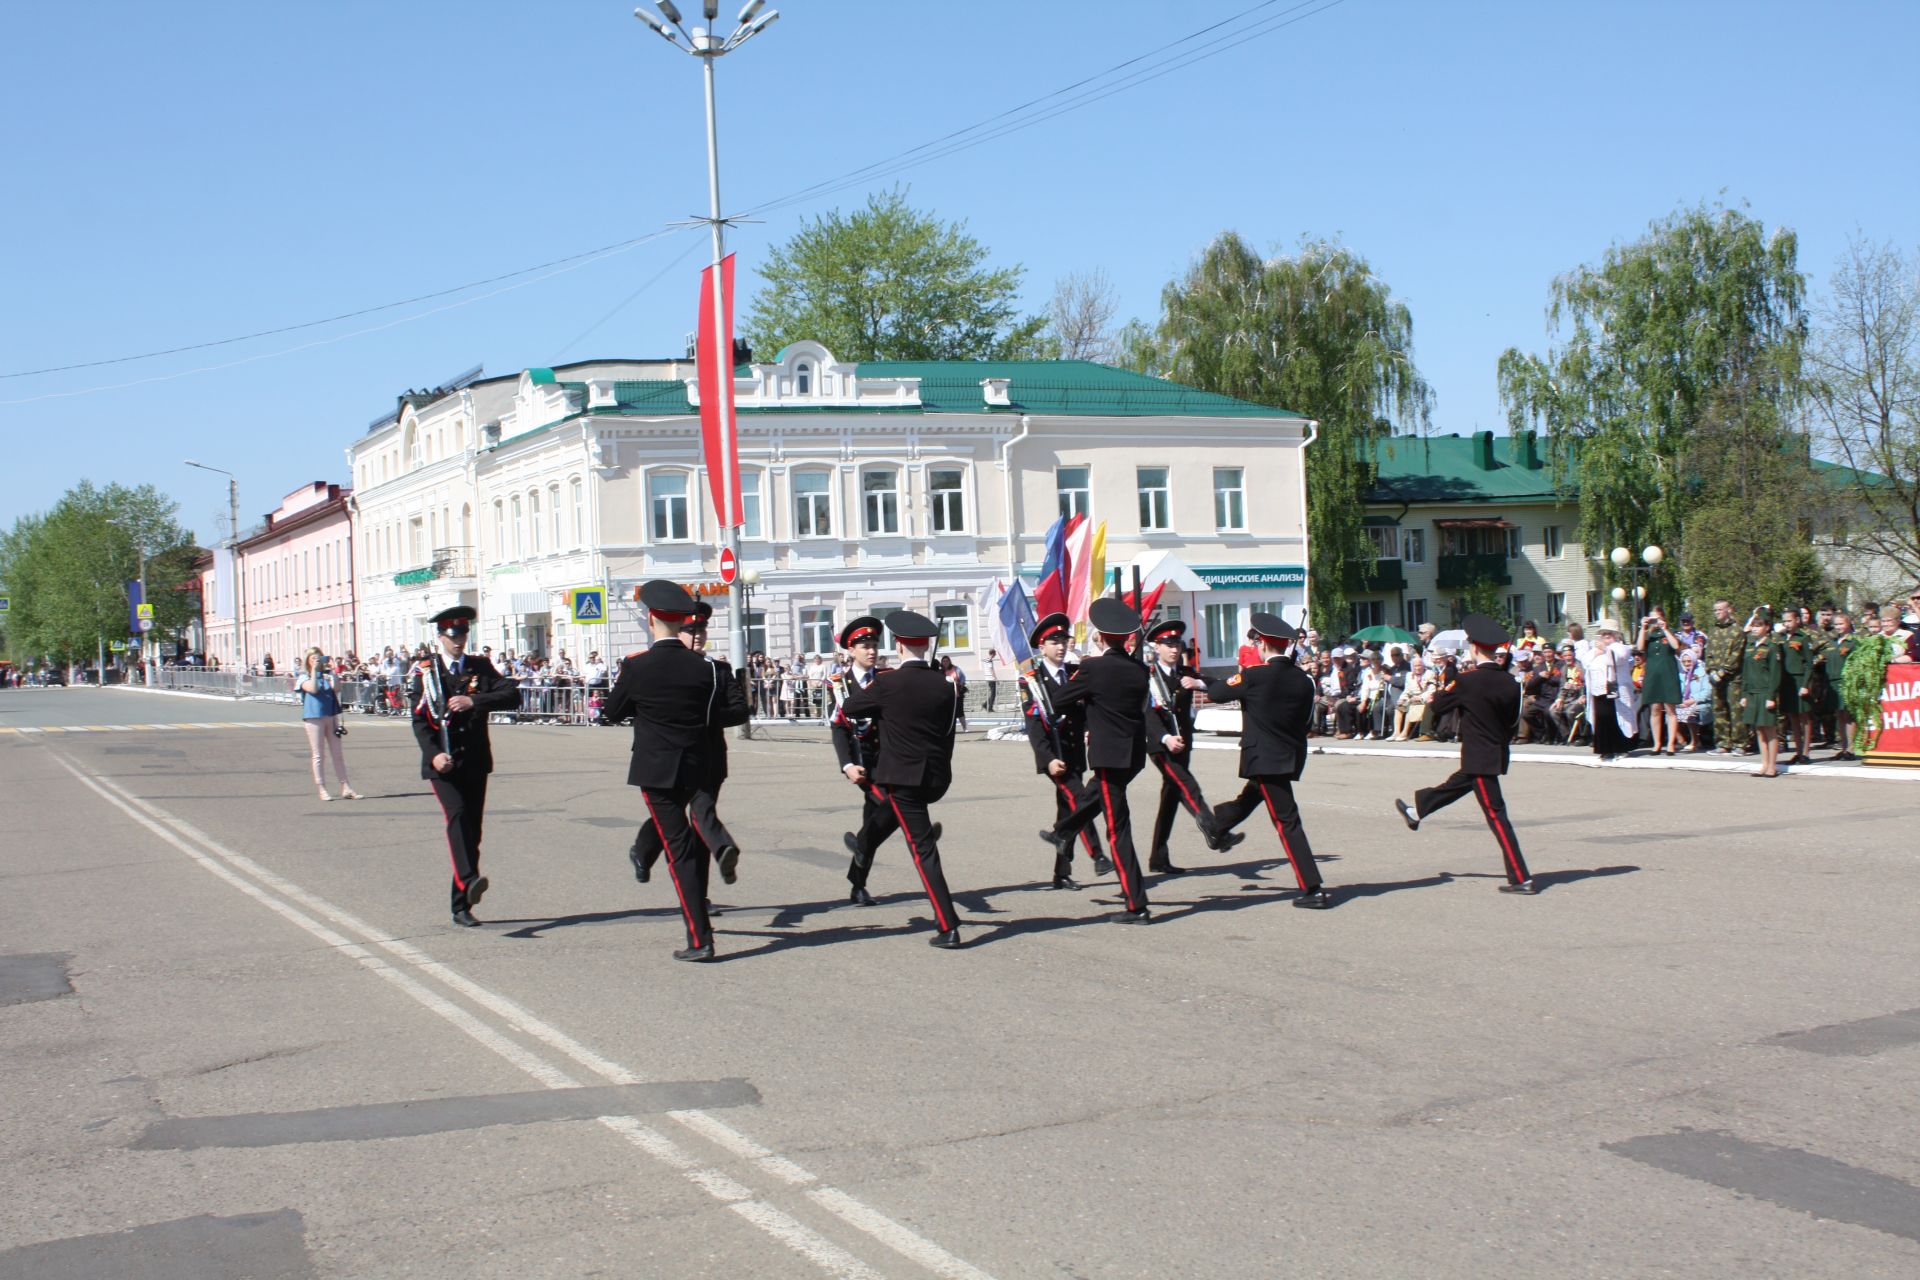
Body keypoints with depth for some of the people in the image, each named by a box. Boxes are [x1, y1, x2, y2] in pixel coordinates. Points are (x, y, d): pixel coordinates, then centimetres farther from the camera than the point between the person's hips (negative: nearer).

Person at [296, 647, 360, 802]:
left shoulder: (327, 676, 12)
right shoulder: (304, 678, 2)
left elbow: (336, 690, -3)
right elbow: (313, 689, -18)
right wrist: (314, 670, -15)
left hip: (331, 716, 4)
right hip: (314, 717, -4)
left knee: (338, 753, 4)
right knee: (318, 755, -1)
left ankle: (345, 788, 6)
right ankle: (321, 789, 3)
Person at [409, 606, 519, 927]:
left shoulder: (480, 667, 9)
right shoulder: (424, 671, 2)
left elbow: (513, 696, -4)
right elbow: (419, 719, -6)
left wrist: (475, 701, -18)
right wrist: (434, 753, -21)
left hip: (475, 762, 3)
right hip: (443, 763, -3)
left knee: (472, 828, 4)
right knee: (456, 816, -25)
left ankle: (462, 906, 11)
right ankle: (469, 881, -43)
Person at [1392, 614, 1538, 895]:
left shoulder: (1469, 681, -18)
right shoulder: (1509, 683, -2)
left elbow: (1442, 702, -2)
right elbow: (1513, 720, 8)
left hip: (1479, 758, -8)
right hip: (1498, 754, 8)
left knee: (1496, 814, -6)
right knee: (1456, 785, 30)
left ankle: (1522, 880, -9)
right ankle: (1416, 812, 57)